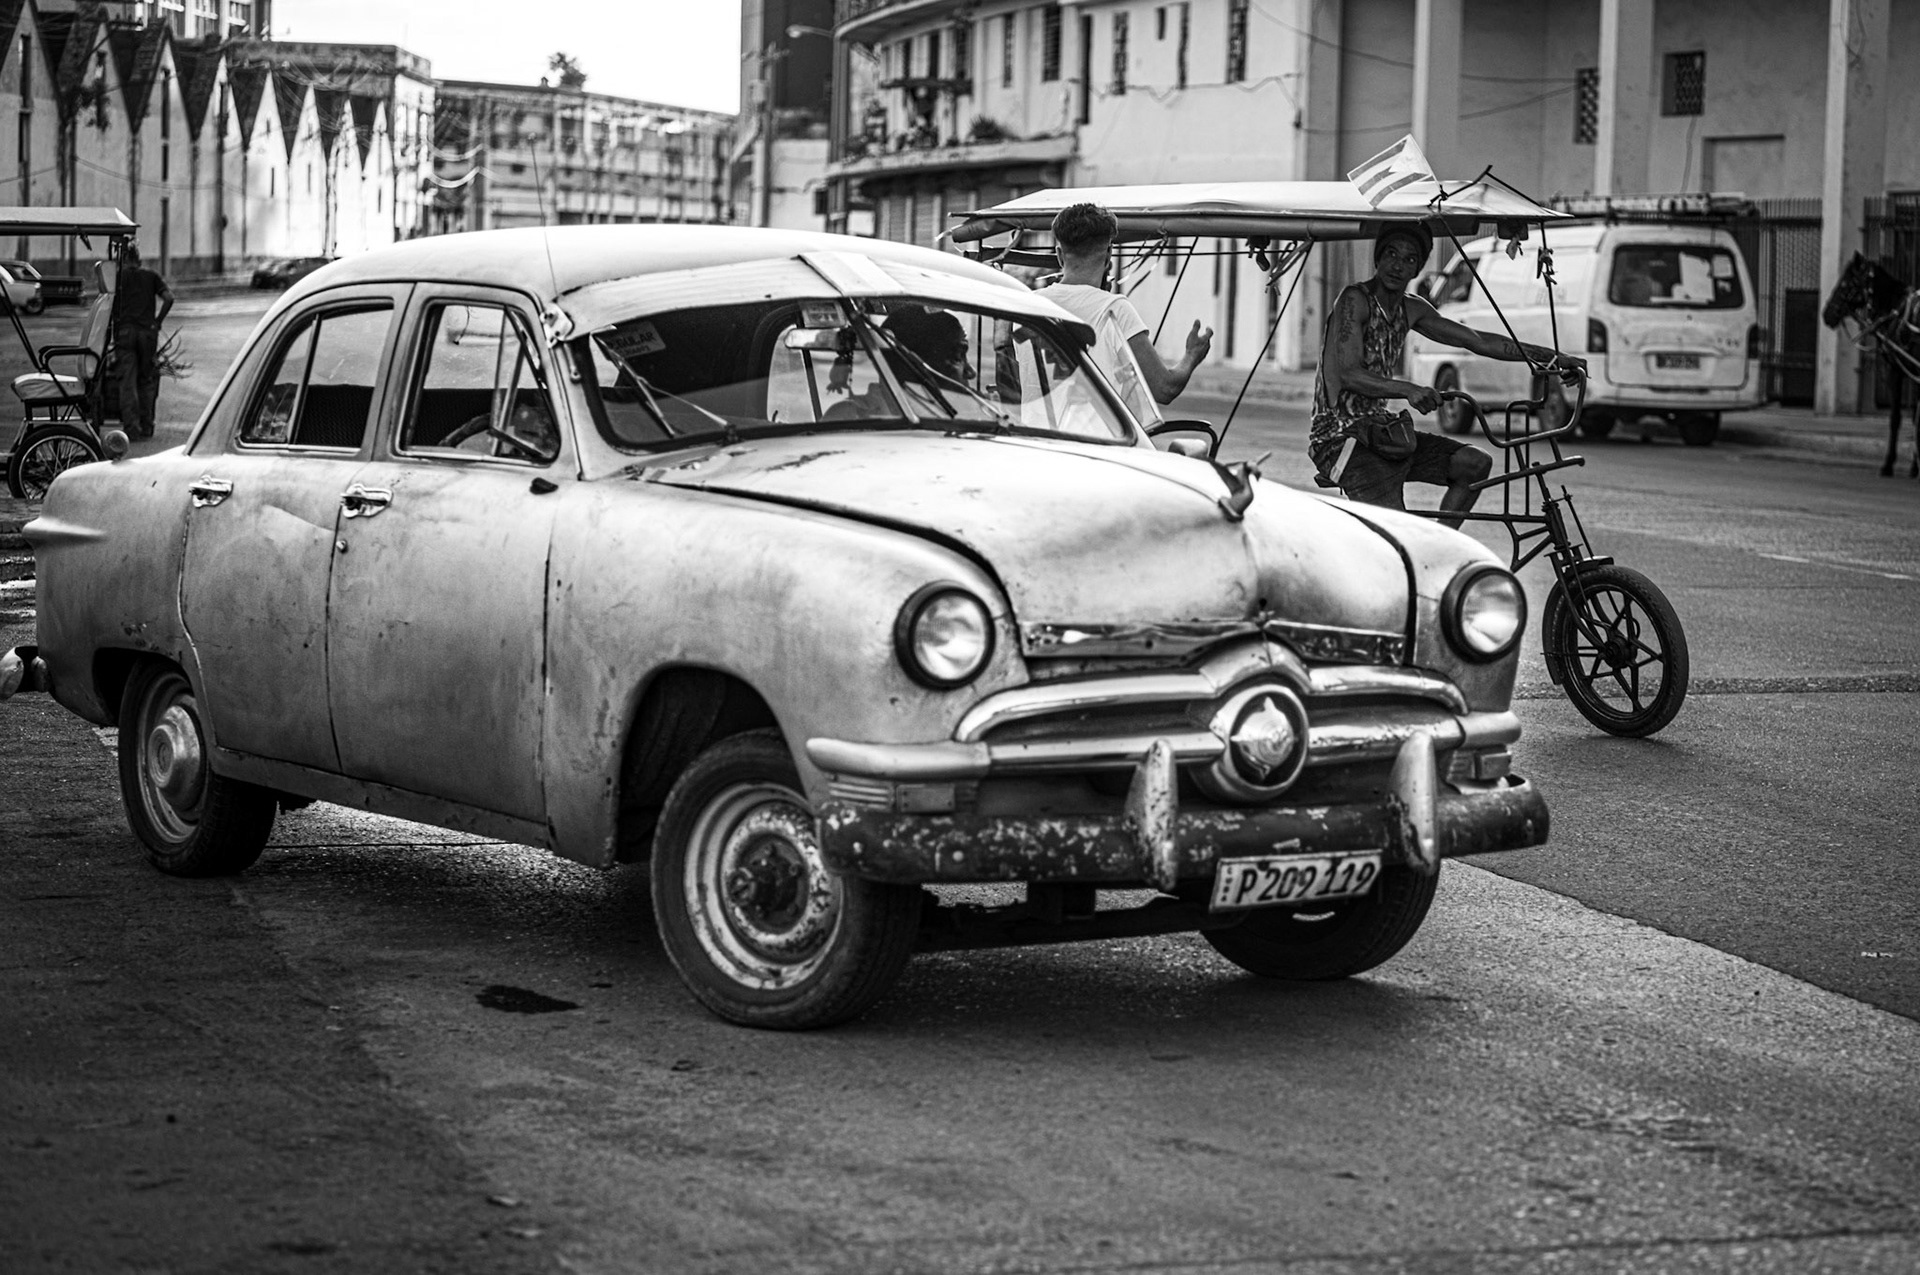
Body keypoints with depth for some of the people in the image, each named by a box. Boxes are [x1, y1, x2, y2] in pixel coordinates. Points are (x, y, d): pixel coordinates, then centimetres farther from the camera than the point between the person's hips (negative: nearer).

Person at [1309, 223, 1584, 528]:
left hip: (1378, 430, 8)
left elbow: (1477, 340, 11)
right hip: (1339, 437, -8)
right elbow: (1350, 374, -26)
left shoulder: (1411, 309, 8)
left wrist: (1550, 357, 7)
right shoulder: (1355, 301, -14)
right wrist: (1408, 390, -42)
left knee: (1475, 463, -3)